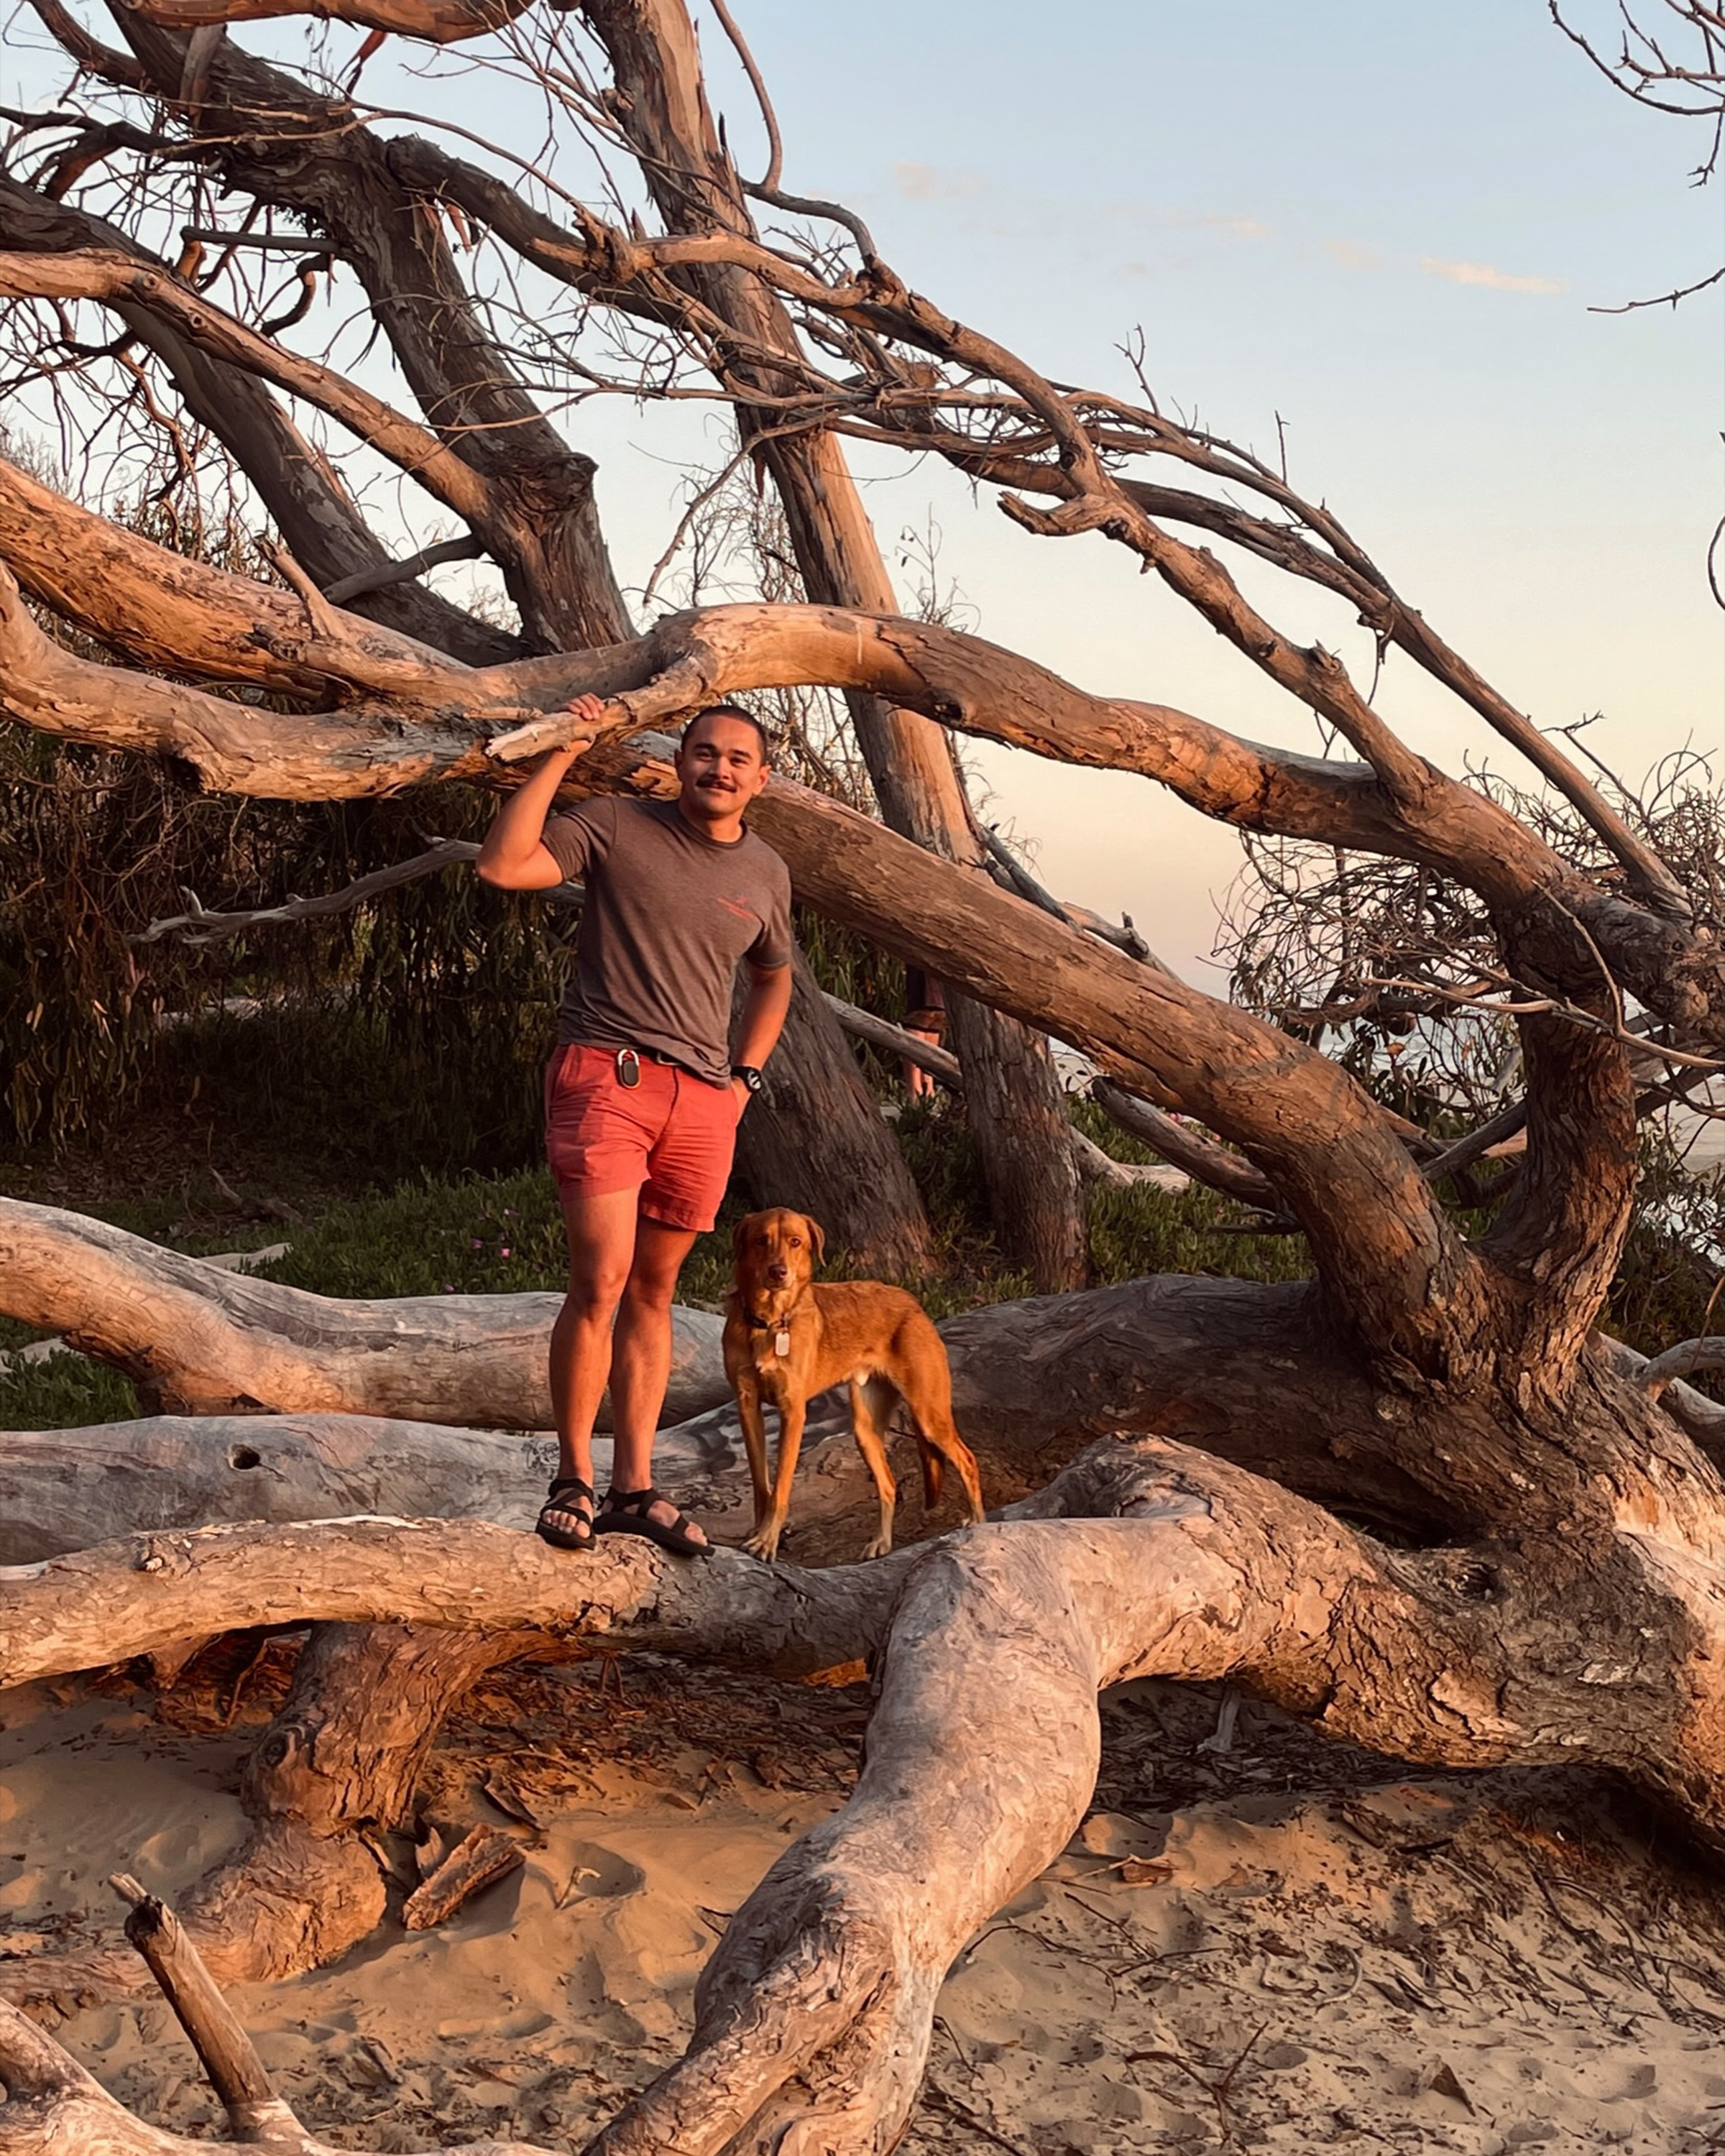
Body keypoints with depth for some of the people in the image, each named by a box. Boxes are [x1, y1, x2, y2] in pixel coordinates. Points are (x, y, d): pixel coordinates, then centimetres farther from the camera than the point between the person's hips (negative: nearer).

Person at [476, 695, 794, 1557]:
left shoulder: (765, 874, 13)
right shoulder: (616, 828, -1)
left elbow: (772, 980, 29)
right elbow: (502, 864, -14)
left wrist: (744, 1075, 16)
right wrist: (560, 755, -14)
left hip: (704, 1098, 5)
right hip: (605, 1074, -5)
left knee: (653, 1291, 9)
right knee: (600, 1283, -12)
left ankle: (633, 1486, 14)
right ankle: (573, 1481, 1)